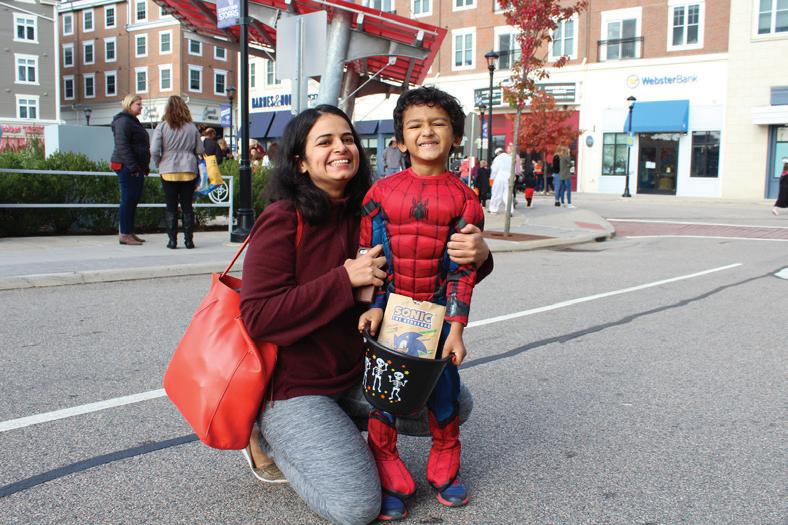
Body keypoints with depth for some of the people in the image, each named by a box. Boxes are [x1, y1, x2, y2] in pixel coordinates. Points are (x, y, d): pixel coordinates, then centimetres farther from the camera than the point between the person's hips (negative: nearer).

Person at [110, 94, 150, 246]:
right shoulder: (123, 121, -10)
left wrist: (145, 167, 22)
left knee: (134, 200, 11)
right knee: (128, 200, -8)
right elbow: (122, 146, -20)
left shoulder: (133, 121, 23)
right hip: (127, 167, -10)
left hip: (136, 168, 10)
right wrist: (132, 166, -24)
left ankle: (130, 232, 17)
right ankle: (124, 234, -4)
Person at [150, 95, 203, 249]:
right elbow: (201, 151, 3)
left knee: (171, 207, 6)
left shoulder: (162, 126, -4)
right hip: (189, 171, 1)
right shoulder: (192, 127, 1)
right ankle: (189, 240, 7)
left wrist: (159, 163, 9)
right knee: (187, 206, 8)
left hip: (168, 171, -1)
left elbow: (154, 151, -9)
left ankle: (172, 240, 5)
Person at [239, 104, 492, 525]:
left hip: (356, 373, 7)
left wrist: (476, 256, -21)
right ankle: (271, 436, 7)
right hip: (292, 384, -6)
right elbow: (257, 317, -23)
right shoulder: (282, 220, -17)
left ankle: (337, 422, 14)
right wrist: (345, 279, -26)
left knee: (456, 404, 10)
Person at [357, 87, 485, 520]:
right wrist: (374, 306, -9)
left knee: (444, 390, 11)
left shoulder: (463, 198, -3)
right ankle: (389, 482, 22)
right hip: (388, 311, 0)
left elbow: (463, 269, -4)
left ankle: (444, 470, 34)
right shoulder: (381, 192, -2)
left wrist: (456, 327, -8)